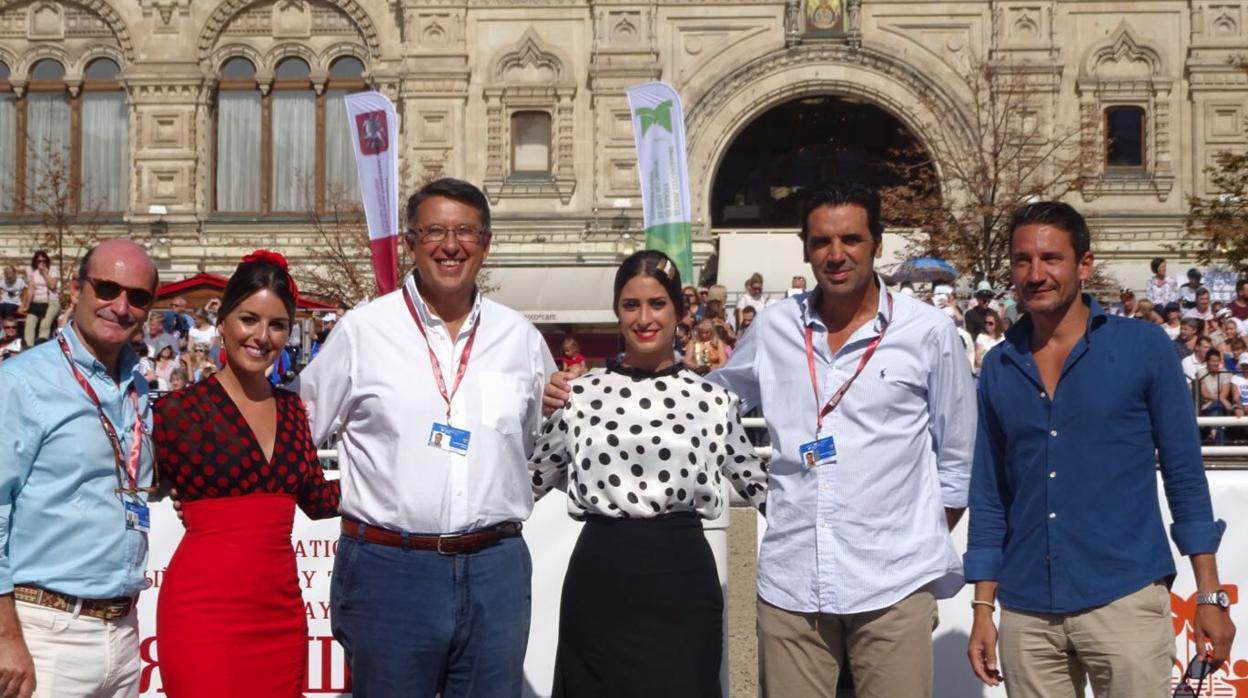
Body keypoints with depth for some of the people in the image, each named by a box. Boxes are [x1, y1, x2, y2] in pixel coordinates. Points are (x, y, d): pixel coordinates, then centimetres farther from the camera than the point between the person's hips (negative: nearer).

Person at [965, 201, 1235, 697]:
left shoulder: (1143, 347, -1)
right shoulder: (999, 368, 6)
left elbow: (1184, 472, 1)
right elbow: (989, 494, 10)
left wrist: (1209, 595, -2)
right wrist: (983, 608, 6)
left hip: (1125, 598, -3)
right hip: (1027, 611, 3)